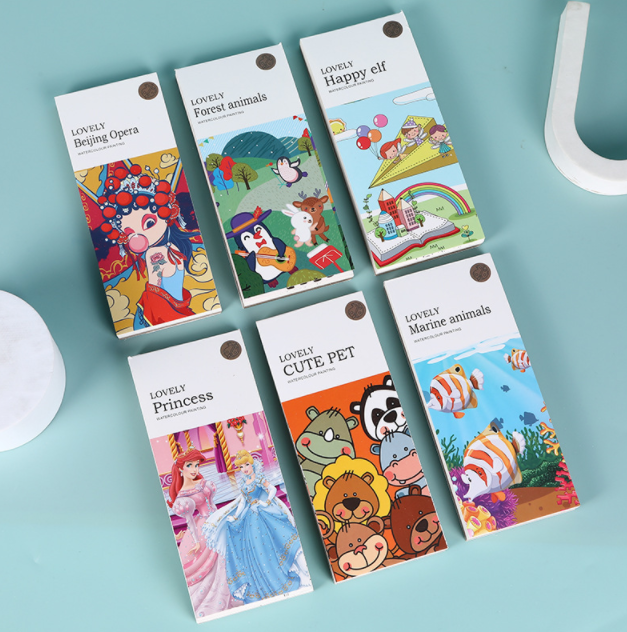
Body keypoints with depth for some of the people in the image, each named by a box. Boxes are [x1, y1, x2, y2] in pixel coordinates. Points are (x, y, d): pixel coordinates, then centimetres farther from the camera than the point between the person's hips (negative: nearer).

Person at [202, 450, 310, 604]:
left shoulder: (260, 479, -4)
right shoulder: (243, 484, 9)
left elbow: (273, 489, -6)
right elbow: (243, 502, 11)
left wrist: (267, 502, -16)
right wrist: (235, 517, 6)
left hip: (264, 514, -5)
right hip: (250, 518, 5)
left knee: (269, 544, -9)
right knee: (254, 550, 7)